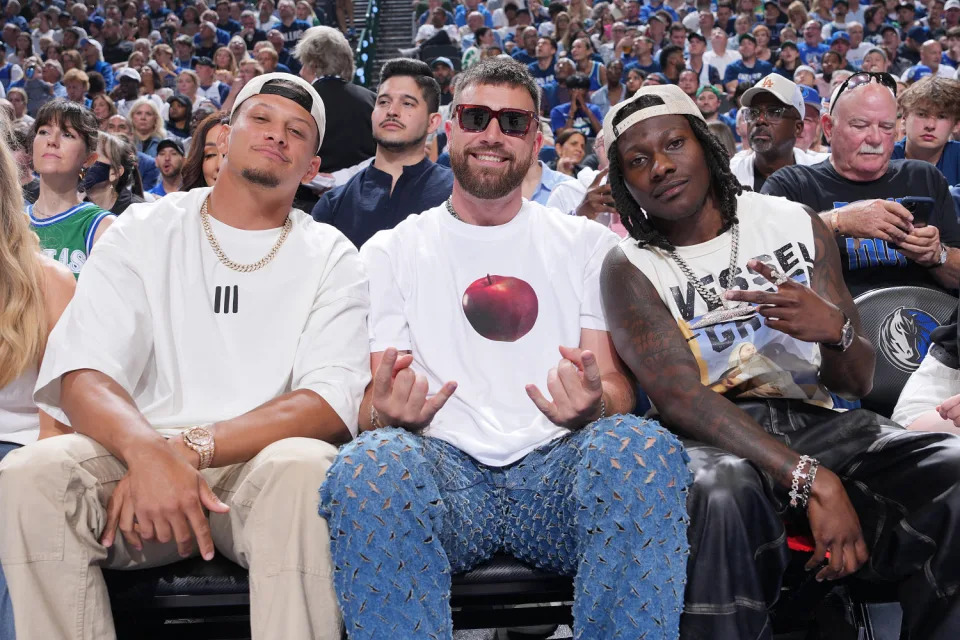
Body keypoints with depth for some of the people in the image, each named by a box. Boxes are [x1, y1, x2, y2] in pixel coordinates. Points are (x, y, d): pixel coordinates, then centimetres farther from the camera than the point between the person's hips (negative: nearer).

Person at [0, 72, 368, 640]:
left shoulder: (331, 257, 9)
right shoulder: (145, 230, 11)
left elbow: (335, 404, -6)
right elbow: (81, 375, -2)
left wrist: (190, 447, -20)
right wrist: (148, 451, -25)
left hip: (265, 464, -1)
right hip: (143, 462, 1)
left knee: (305, 468, -35)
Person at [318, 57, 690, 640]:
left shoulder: (589, 244, 17)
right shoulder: (391, 252, 16)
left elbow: (618, 388, 11)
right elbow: (369, 403, 9)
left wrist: (593, 405, -16)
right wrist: (389, 413, -17)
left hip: (557, 462, 1)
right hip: (441, 466, 0)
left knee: (643, 448, -34)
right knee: (369, 465, -36)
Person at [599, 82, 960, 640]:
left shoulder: (796, 223, 11)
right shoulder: (631, 269, 2)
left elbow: (859, 381, 11)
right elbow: (681, 396, -14)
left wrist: (833, 329, -15)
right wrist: (813, 481, -25)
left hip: (815, 423, 4)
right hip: (710, 440, -3)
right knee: (720, 497, -39)